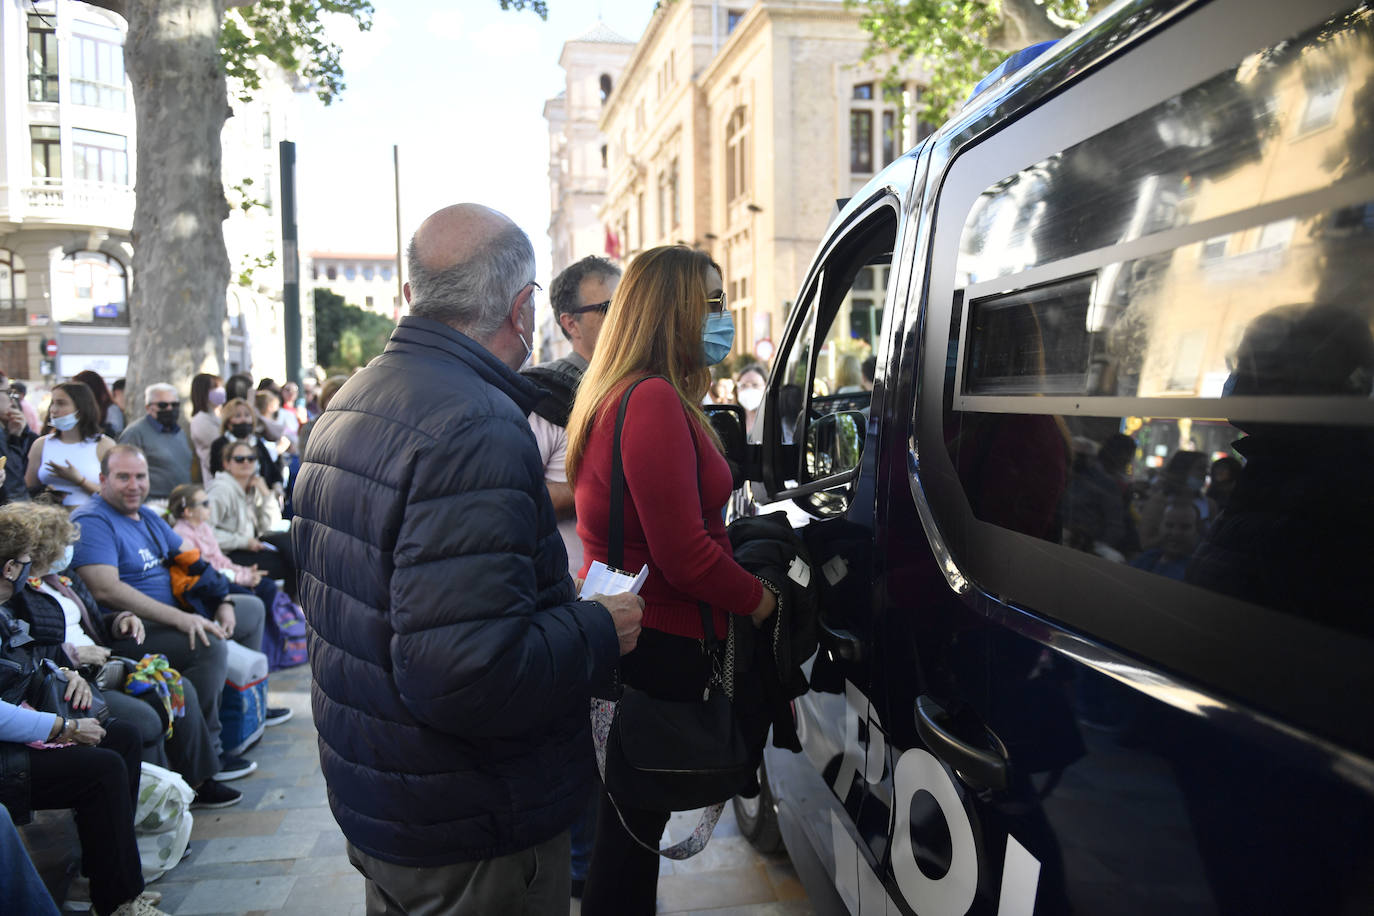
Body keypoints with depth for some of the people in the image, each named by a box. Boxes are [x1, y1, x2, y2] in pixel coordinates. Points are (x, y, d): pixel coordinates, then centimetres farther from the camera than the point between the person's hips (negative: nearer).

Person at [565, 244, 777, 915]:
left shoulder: (614, 398, 12)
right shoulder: (655, 401, -21)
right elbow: (683, 556, -23)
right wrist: (756, 598, -7)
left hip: (620, 633, 10)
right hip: (658, 648, -10)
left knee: (627, 820, 22)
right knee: (637, 818, 6)